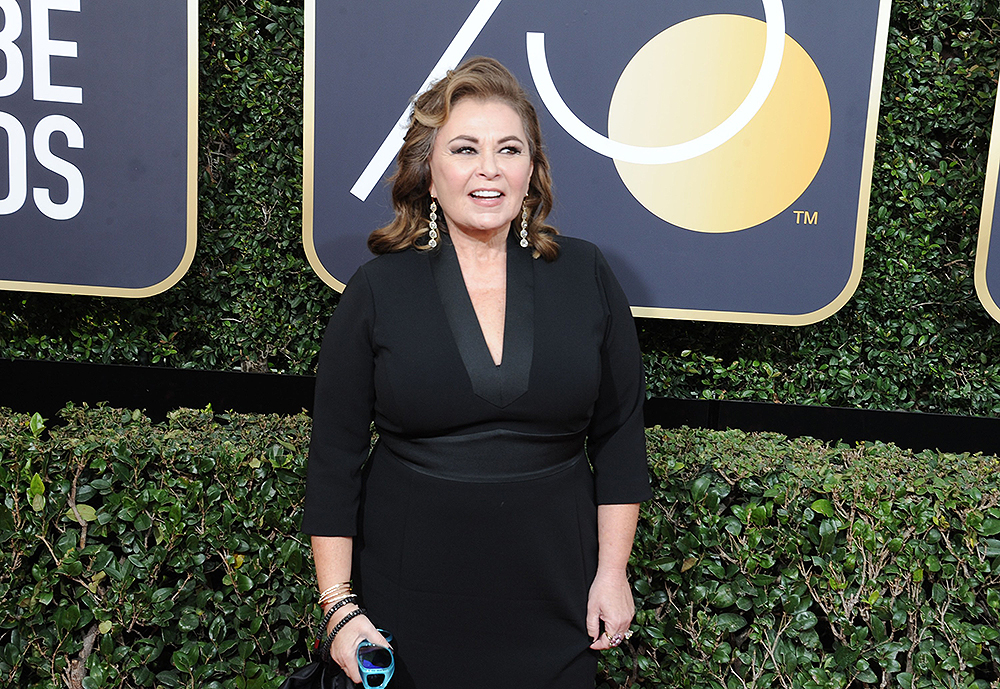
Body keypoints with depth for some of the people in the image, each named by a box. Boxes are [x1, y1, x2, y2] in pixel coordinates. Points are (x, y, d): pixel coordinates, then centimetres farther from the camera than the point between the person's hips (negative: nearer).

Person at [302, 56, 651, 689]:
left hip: (555, 593, 1)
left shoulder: (586, 276, -3)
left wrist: (612, 571, 1)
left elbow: (619, 435, 3)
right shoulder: (378, 290, -5)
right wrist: (341, 606, -3)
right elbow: (335, 459, -2)